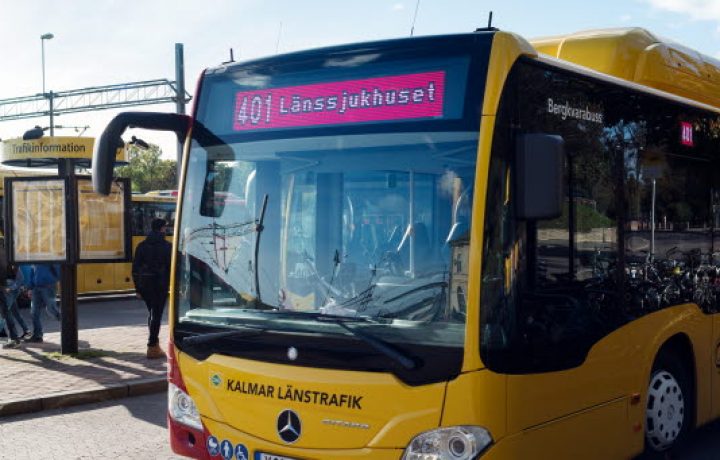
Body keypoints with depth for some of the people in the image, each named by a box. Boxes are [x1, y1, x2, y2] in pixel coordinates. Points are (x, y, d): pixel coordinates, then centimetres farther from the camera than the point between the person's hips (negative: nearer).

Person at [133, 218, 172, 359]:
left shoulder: (142, 246, 6)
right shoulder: (166, 246, -6)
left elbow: (135, 269, 5)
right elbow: (170, 267, -9)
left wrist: (138, 288, 10)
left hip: (145, 285, 5)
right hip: (160, 285, -4)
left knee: (151, 313, 19)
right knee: (157, 314, -1)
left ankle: (154, 342, 26)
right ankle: (152, 347, -3)